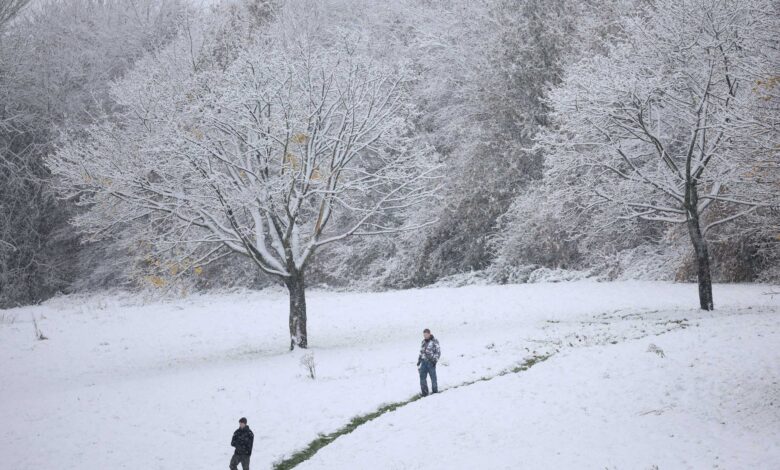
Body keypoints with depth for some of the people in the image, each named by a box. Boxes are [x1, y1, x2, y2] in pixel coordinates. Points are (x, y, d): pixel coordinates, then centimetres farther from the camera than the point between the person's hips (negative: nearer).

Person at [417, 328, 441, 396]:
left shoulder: (434, 341, -5)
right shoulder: (423, 341, 13)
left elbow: (438, 351, -6)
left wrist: (435, 360, -13)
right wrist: (419, 361, 17)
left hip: (431, 362, -5)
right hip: (424, 361, 5)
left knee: (433, 377, 3)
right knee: (422, 377, -2)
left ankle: (435, 391, 16)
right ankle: (424, 392, 4)